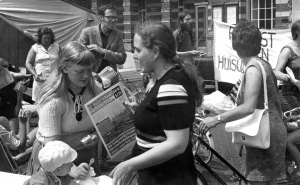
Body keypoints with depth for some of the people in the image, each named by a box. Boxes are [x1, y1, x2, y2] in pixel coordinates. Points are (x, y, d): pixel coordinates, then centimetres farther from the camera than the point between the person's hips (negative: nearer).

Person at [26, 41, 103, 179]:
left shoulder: (96, 89, -12)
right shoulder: (52, 100, -25)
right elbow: (52, 144, -30)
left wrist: (97, 134, -19)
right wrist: (71, 169, -44)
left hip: (86, 154, 4)